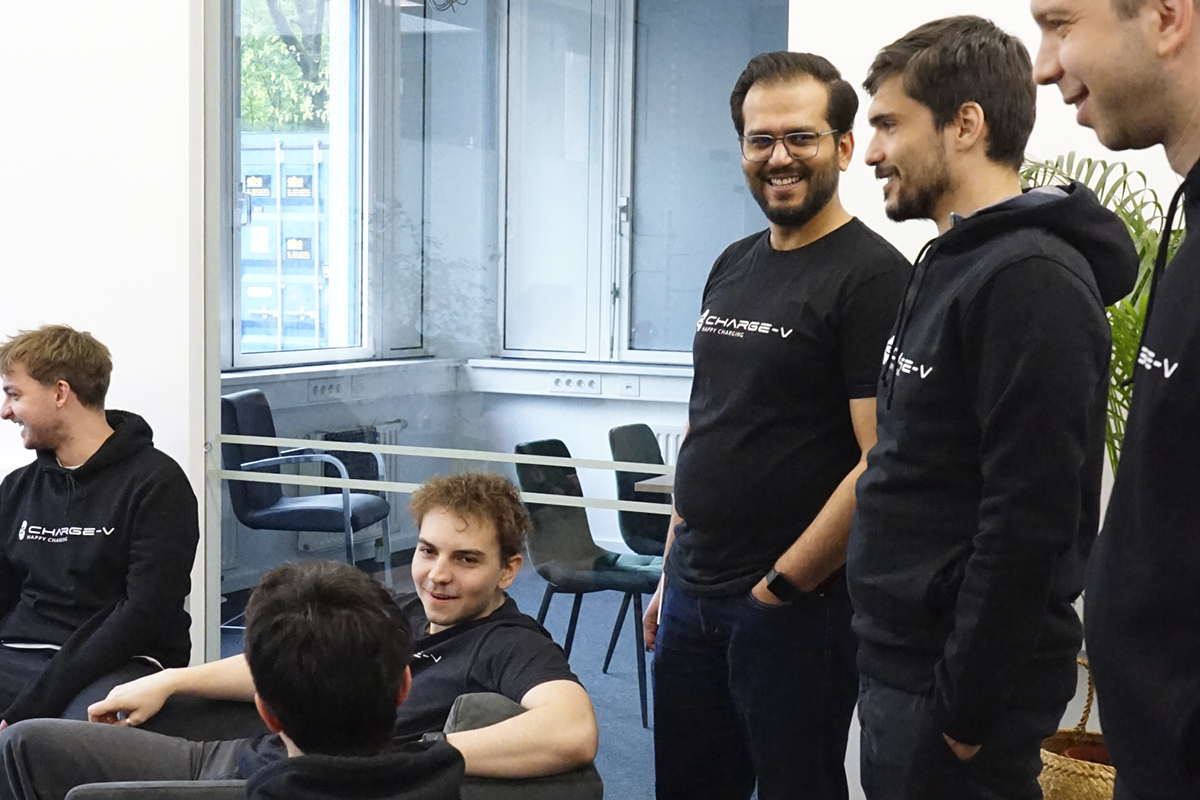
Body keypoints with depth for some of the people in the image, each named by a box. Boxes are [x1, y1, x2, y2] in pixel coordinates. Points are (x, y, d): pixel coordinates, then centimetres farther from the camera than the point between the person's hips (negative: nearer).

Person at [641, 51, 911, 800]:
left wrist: (780, 585, -13)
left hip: (796, 607, -7)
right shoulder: (732, 268, 11)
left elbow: (883, 465, -18)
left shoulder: (873, 276, -12)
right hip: (692, 598, 7)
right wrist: (674, 571, 14)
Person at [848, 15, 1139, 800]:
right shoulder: (954, 263, 12)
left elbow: (1030, 523, -23)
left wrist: (965, 705, -20)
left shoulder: (1030, 280, -19)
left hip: (955, 684, -9)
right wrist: (901, 675, 16)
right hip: (902, 663, 9)